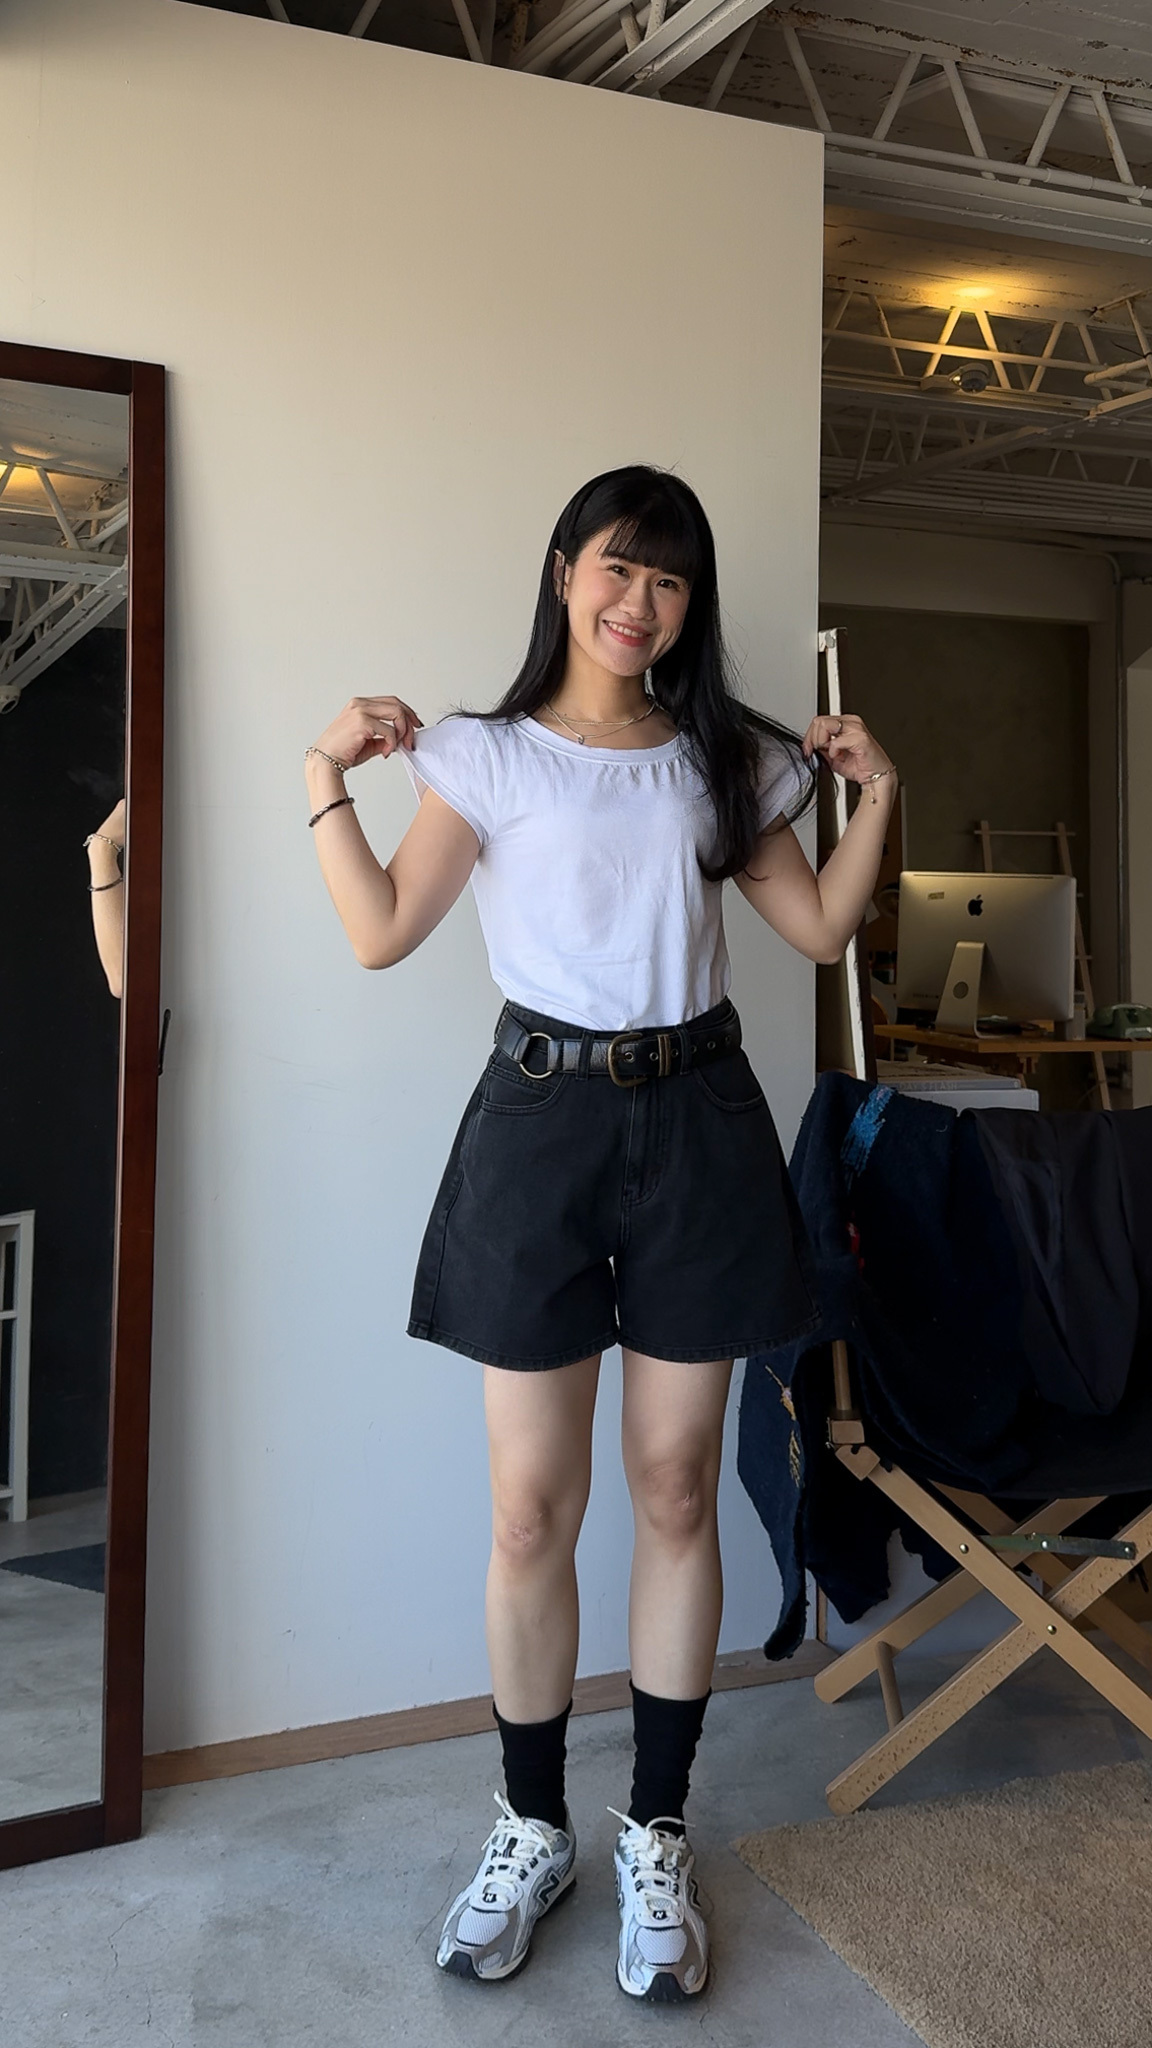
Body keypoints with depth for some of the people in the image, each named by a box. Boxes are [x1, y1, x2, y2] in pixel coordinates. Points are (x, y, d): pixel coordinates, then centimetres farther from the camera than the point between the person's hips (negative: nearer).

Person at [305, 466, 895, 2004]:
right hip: (542, 1117, -2)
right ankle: (531, 1831, 22)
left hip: (696, 1124, 2)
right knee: (532, 1506, 2)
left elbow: (820, 928, 13)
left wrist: (874, 788, 5)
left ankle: (656, 1839, 22)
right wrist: (328, 776, -10)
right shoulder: (491, 756, 4)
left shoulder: (724, 761, 12)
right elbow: (382, 933, -3)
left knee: (676, 1490, 7)